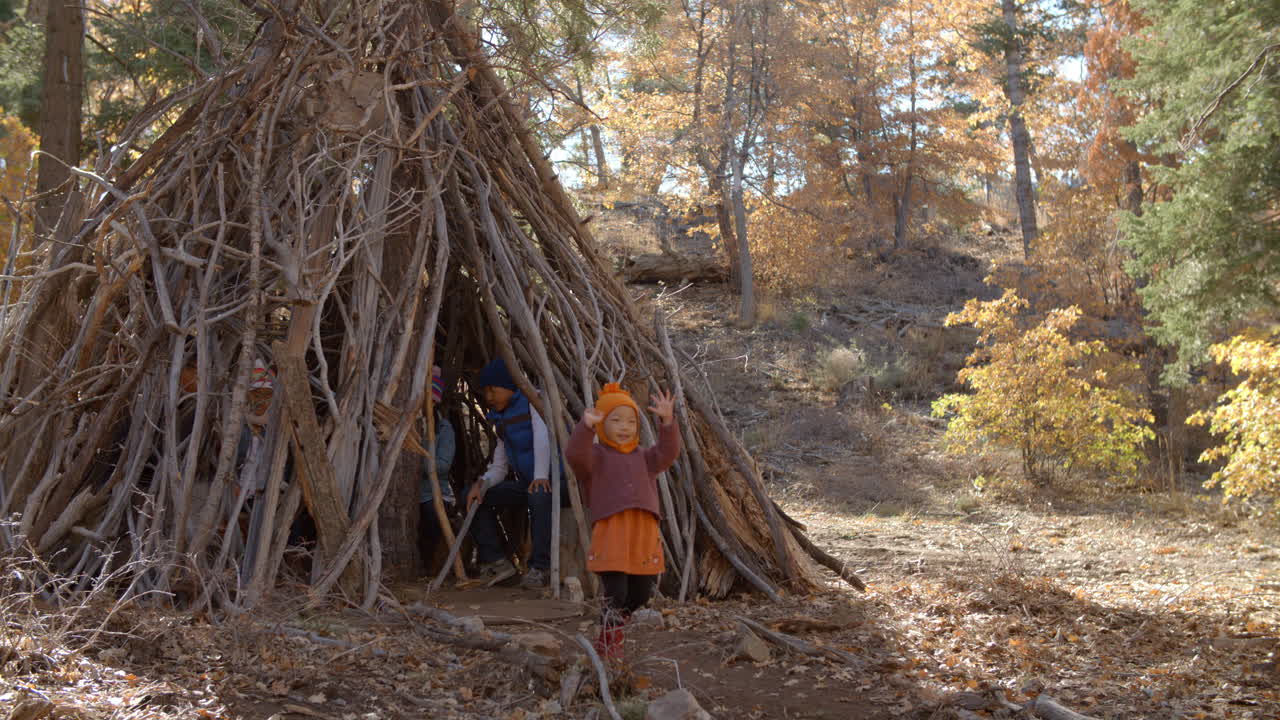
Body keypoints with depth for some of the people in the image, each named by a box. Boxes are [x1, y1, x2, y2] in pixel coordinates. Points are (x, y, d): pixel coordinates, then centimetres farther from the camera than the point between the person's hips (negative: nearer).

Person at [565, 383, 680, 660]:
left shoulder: (643, 458, 20)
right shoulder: (595, 455, 4)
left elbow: (668, 452, 4)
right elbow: (574, 454, -17)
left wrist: (668, 422, -8)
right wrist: (586, 426, -31)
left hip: (644, 534, 6)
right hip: (611, 534, -6)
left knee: (640, 595, 11)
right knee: (616, 593, -11)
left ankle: (609, 635, 34)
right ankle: (610, 646, 5)